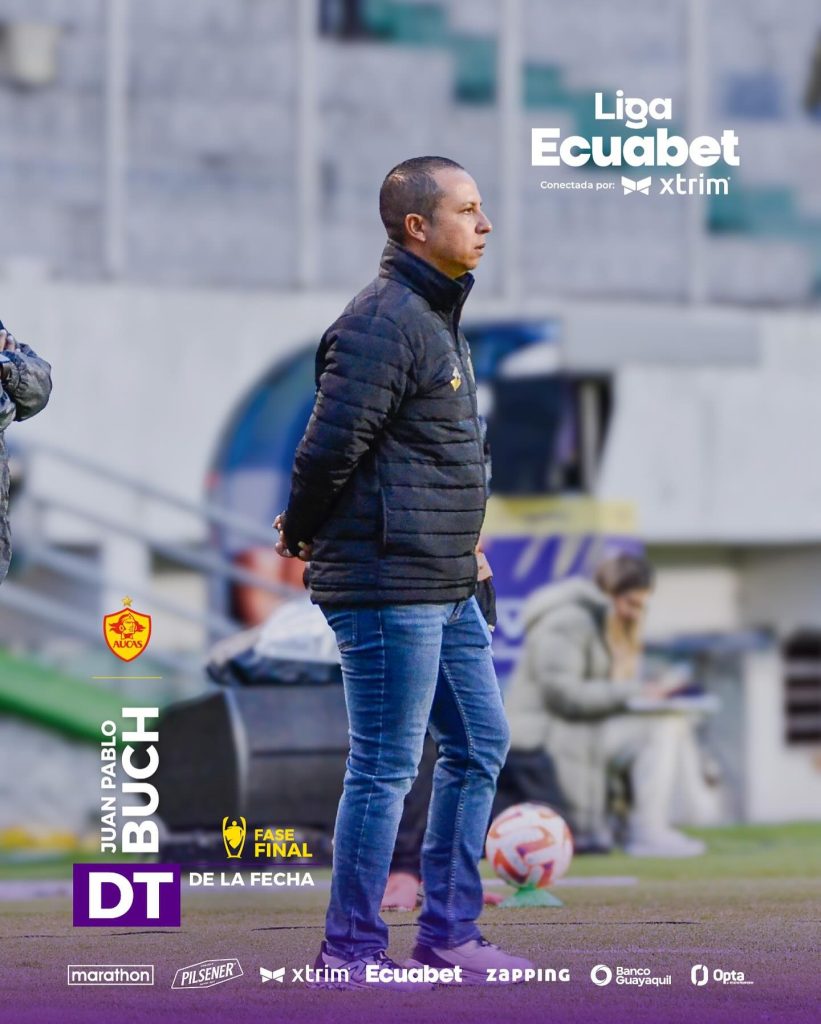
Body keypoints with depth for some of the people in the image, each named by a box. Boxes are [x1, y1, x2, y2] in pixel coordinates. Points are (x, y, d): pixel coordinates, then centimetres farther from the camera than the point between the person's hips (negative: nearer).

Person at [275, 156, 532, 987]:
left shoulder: (438, 317, 16)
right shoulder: (383, 323, -17)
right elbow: (331, 446, -20)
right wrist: (301, 536, -5)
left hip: (446, 589, 10)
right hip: (391, 586, -10)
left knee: (479, 747, 15)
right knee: (385, 769, -3)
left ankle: (448, 937, 23)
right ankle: (351, 955, 6)